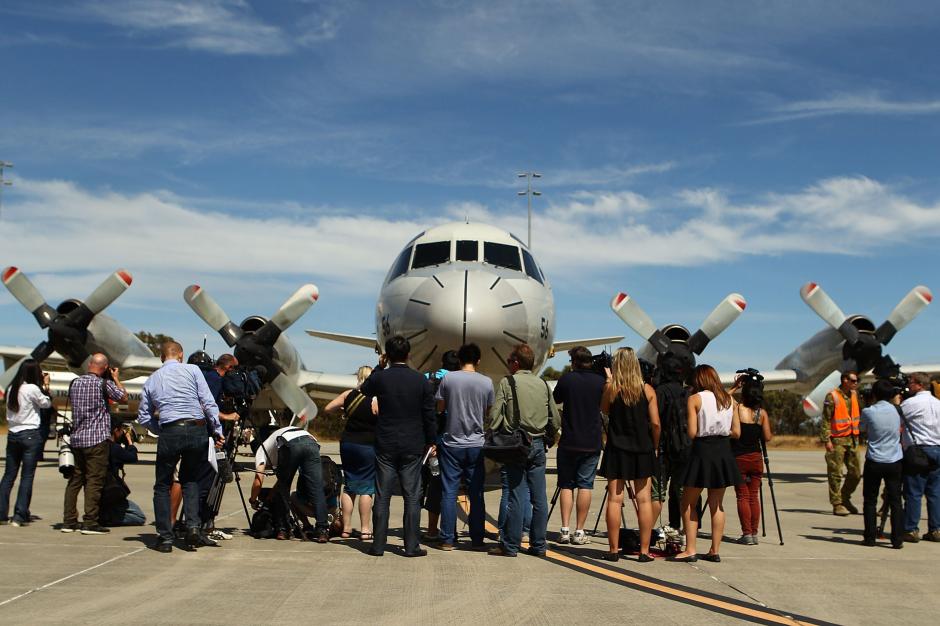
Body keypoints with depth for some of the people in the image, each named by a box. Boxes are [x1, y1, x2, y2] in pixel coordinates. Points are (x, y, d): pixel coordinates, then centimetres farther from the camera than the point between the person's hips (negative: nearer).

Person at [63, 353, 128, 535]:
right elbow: (123, 397, 3)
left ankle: (69, 521, 14)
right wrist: (116, 378, 16)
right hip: (98, 439, -6)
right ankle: (90, 523, -4)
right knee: (94, 481, -3)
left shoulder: (75, 383, 8)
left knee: (74, 480, 11)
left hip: (76, 438, 6)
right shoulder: (104, 384, -9)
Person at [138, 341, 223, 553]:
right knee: (190, 480, 17)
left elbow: (144, 418, 13)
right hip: (197, 430, 0)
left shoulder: (152, 380, 13)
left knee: (162, 485, 12)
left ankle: (165, 537, 9)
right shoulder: (192, 370, 5)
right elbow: (208, 403, -1)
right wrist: (217, 430, 1)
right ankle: (193, 527, 3)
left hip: (169, 433, 0)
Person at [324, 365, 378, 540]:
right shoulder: (376, 400, -13)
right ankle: (365, 530, 3)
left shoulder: (348, 394, 0)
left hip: (347, 443, 5)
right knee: (366, 488, 2)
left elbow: (328, 408, 5)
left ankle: (346, 528, 16)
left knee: (349, 486, 13)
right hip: (367, 447, -5)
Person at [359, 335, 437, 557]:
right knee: (412, 497, 5)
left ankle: (378, 545, 9)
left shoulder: (380, 377, -6)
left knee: (382, 496, 6)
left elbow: (364, 390, 18)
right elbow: (429, 415, 1)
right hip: (412, 447, 0)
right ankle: (411, 546, 5)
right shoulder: (421, 380, -4)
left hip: (385, 446, 0)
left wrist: (379, 366, 19)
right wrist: (431, 442, 12)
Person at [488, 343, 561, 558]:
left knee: (516, 495, -2)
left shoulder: (507, 383, -4)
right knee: (539, 497, 6)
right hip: (538, 444, 4)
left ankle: (510, 545, 3)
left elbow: (495, 416, -9)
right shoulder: (543, 384, 9)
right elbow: (556, 420, 10)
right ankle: (538, 544, 11)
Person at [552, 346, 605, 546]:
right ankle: (579, 531, 3)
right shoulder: (600, 381, -1)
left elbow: (556, 399, 11)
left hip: (569, 442, -1)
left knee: (566, 484, 7)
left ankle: (565, 529, 0)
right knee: (585, 485, 4)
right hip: (592, 443, 1)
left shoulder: (567, 378, -5)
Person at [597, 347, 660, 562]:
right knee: (644, 499, 5)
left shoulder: (611, 388, -6)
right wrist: (655, 446, 10)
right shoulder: (647, 390, -2)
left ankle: (613, 550, 5)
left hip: (617, 450, -1)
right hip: (642, 449, 1)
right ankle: (644, 551, 7)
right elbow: (655, 423, -3)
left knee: (615, 499, 2)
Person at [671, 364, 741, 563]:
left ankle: (690, 550, 3)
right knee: (717, 504, 12)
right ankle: (715, 551, 14)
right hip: (723, 451, 5)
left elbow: (692, 433, -12)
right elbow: (737, 432, 7)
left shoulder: (695, 399, -7)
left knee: (688, 503, 7)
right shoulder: (729, 399, 7)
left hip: (702, 451, -5)